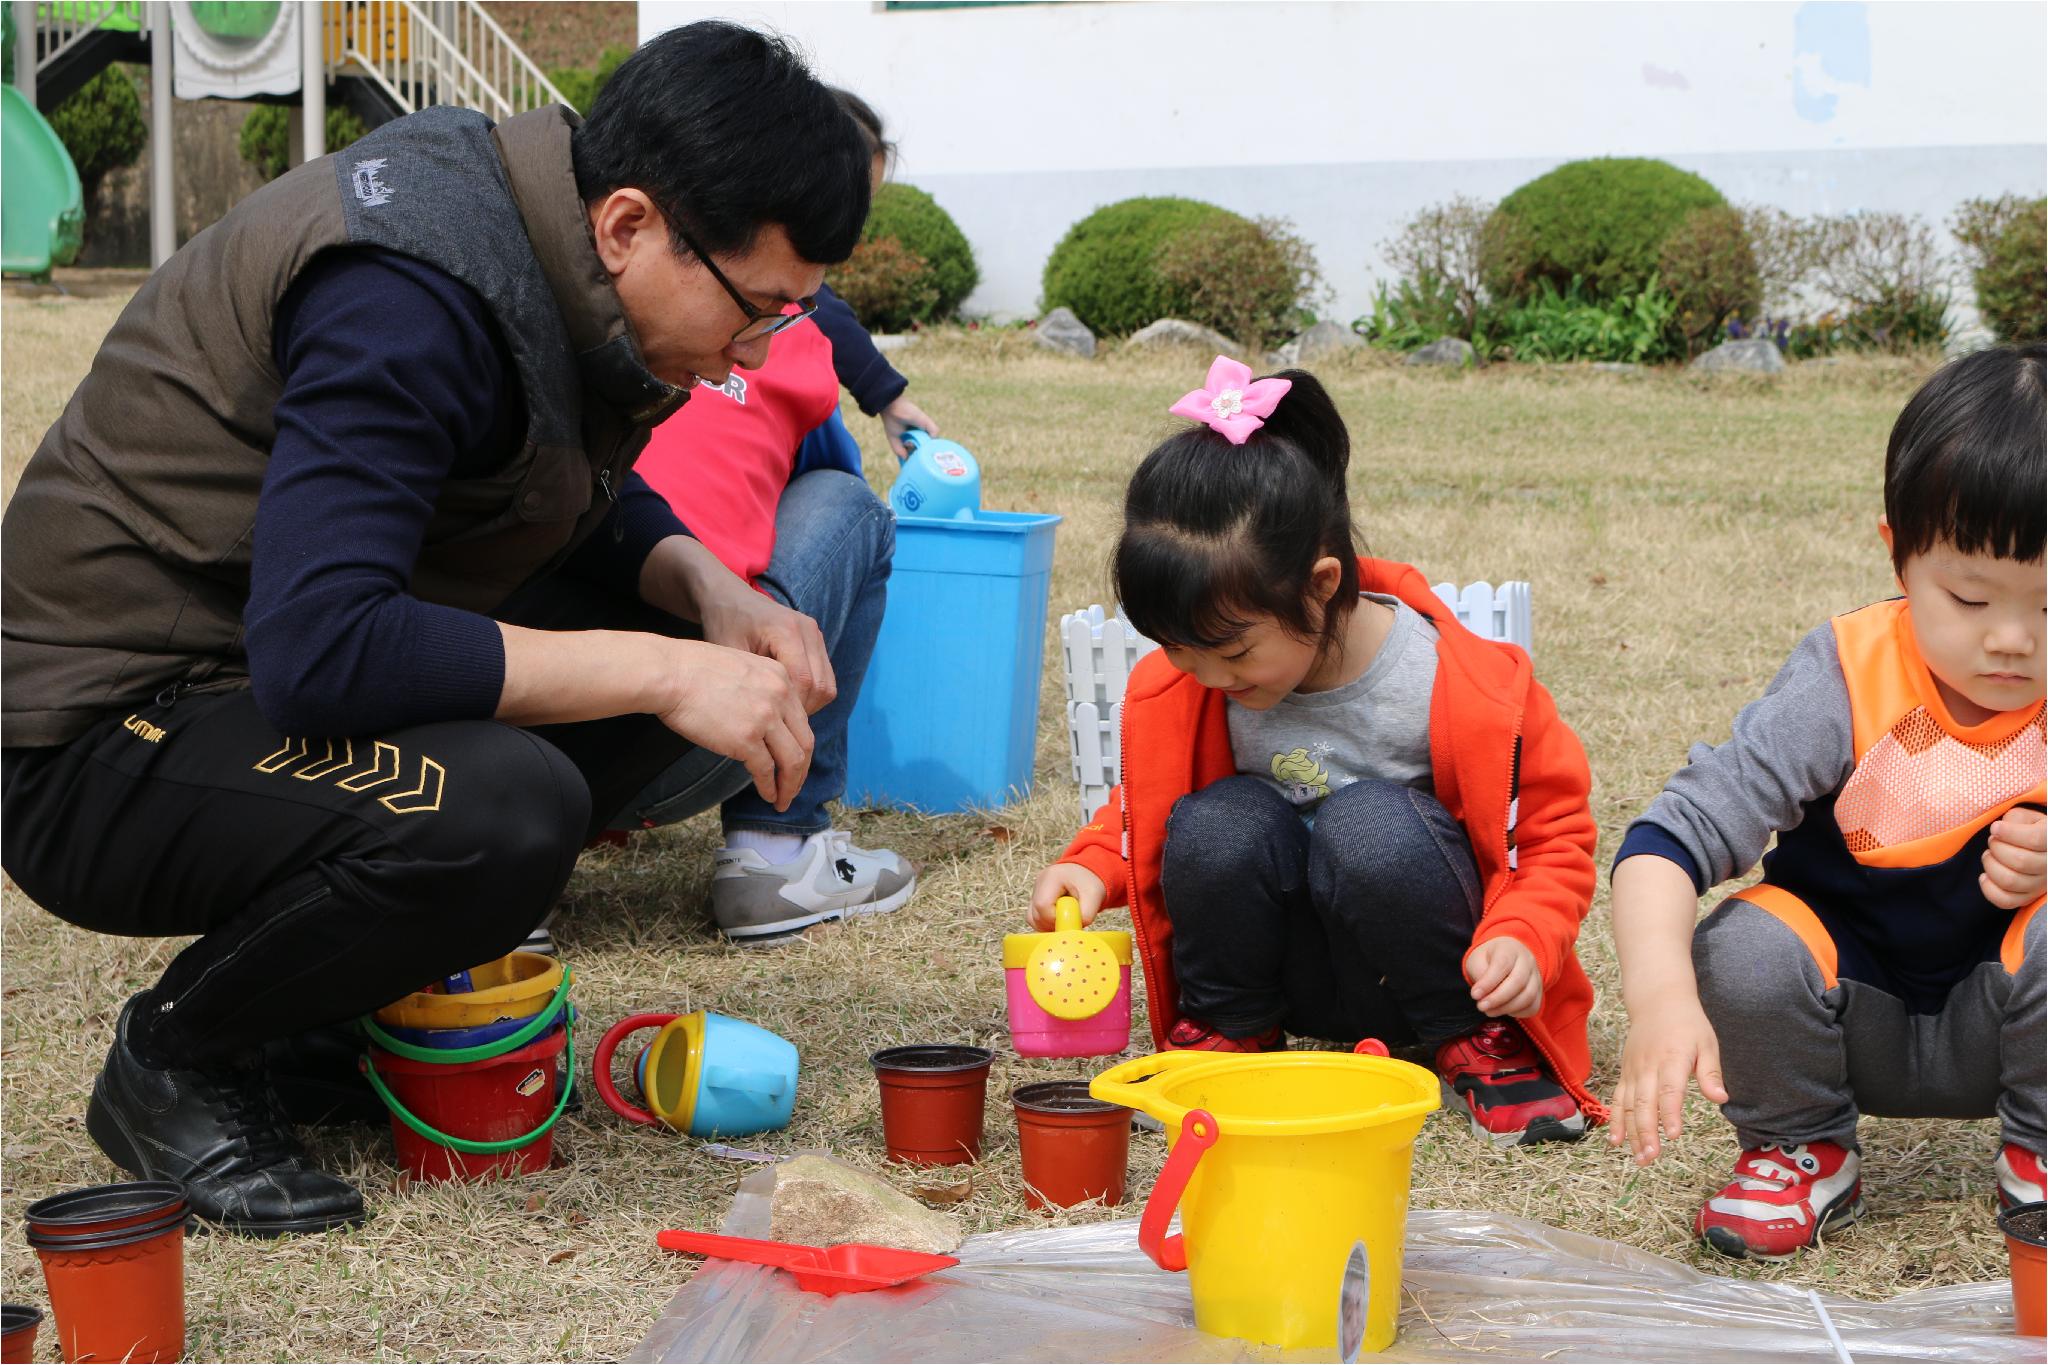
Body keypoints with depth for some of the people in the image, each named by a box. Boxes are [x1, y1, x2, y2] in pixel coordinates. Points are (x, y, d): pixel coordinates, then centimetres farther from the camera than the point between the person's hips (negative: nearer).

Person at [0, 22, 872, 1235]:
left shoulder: (540, 235, 1)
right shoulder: (415, 298, -27)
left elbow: (598, 506, 17)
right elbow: (316, 652, -35)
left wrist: (715, 595, -5)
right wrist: (657, 674, -30)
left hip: (257, 666, 10)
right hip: (101, 752, -10)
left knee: (667, 635, 2)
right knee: (503, 811, -33)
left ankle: (326, 1005, 8)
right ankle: (179, 1062, -5)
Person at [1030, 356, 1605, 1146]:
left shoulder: (1468, 691, -19)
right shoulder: (1179, 686, -7)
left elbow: (1554, 831, -6)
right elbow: (1147, 803, 14)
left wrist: (1523, 940, -24)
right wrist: (1095, 866, -8)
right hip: (1284, 973, 3)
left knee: (1372, 825, -34)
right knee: (1218, 823, -28)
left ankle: (1476, 1043, -9)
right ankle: (1226, 1029, 0)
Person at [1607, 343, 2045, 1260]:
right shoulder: (1849, 683, -22)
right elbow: (1673, 837, -29)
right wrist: (1661, 995, -48)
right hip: (1853, 1025, -1)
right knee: (1746, 949, -31)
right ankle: (1804, 1155, 0)